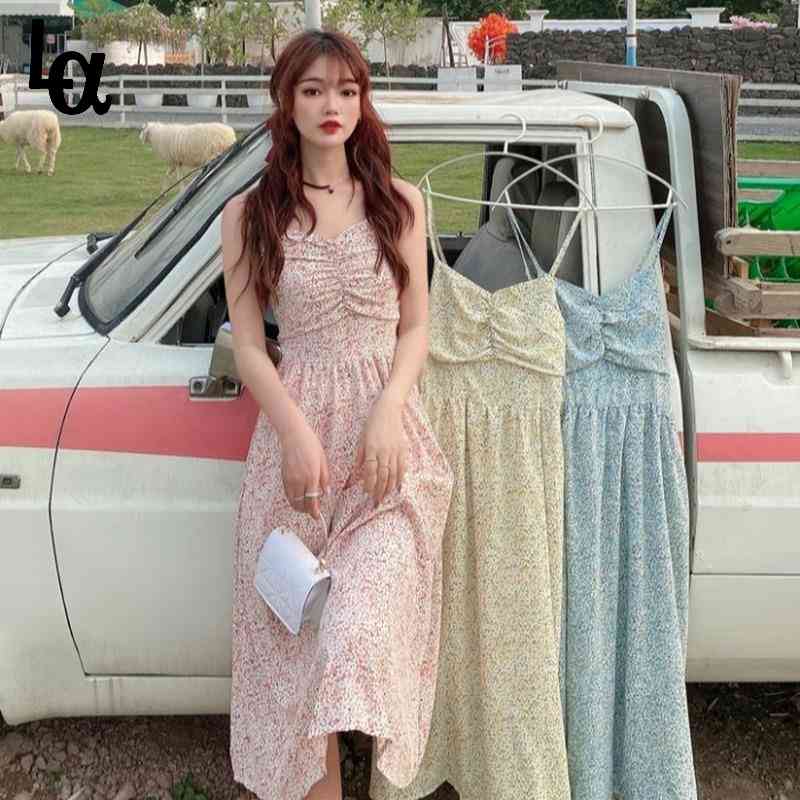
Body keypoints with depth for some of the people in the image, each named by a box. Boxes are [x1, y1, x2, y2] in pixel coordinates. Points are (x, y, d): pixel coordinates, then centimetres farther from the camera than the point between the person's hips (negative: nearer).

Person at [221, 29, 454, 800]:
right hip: (295, 432, 1)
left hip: (387, 437, 0)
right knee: (302, 625, 6)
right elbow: (248, 345, 0)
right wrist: (297, 434, -14)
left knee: (360, 623, -17)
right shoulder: (250, 213, 3)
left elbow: (414, 328, 6)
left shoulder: (398, 203, 6)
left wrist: (387, 415, -11)